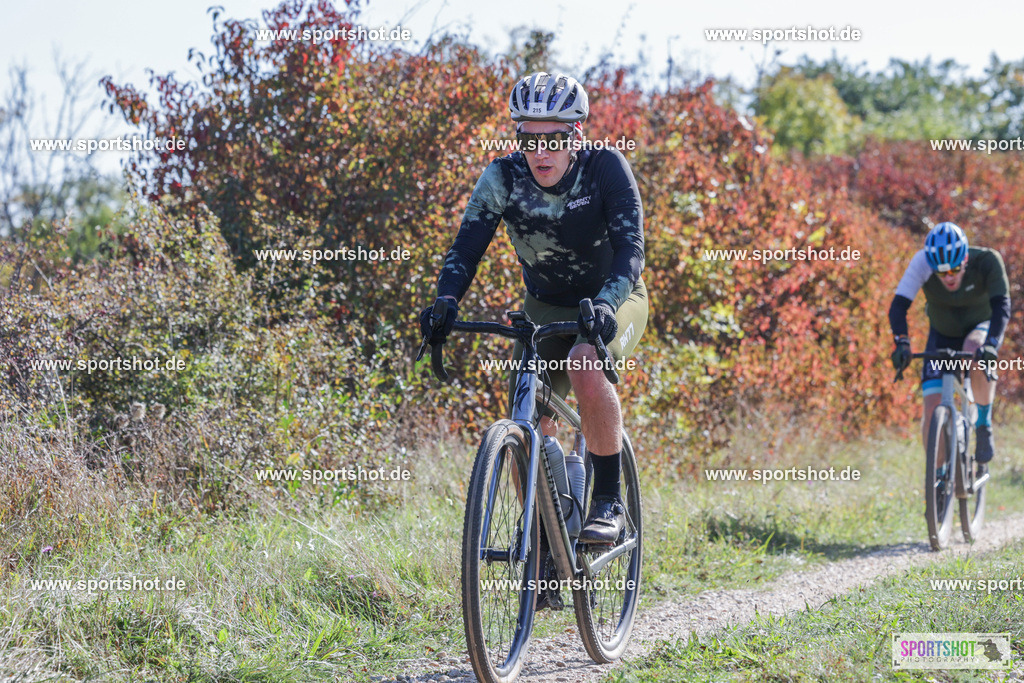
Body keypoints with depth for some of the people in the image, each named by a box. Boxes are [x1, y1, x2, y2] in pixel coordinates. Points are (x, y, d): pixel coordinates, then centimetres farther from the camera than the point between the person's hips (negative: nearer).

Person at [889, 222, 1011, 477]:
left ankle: (984, 425, -17)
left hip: (982, 328, -1)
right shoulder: (922, 262, -28)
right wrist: (901, 343, -51)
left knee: (975, 352, -38)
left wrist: (992, 344, -55)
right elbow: (899, 305, -34)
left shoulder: (987, 261, -30)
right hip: (942, 335, 2)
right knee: (933, 412, -12)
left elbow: (1001, 307, -38)